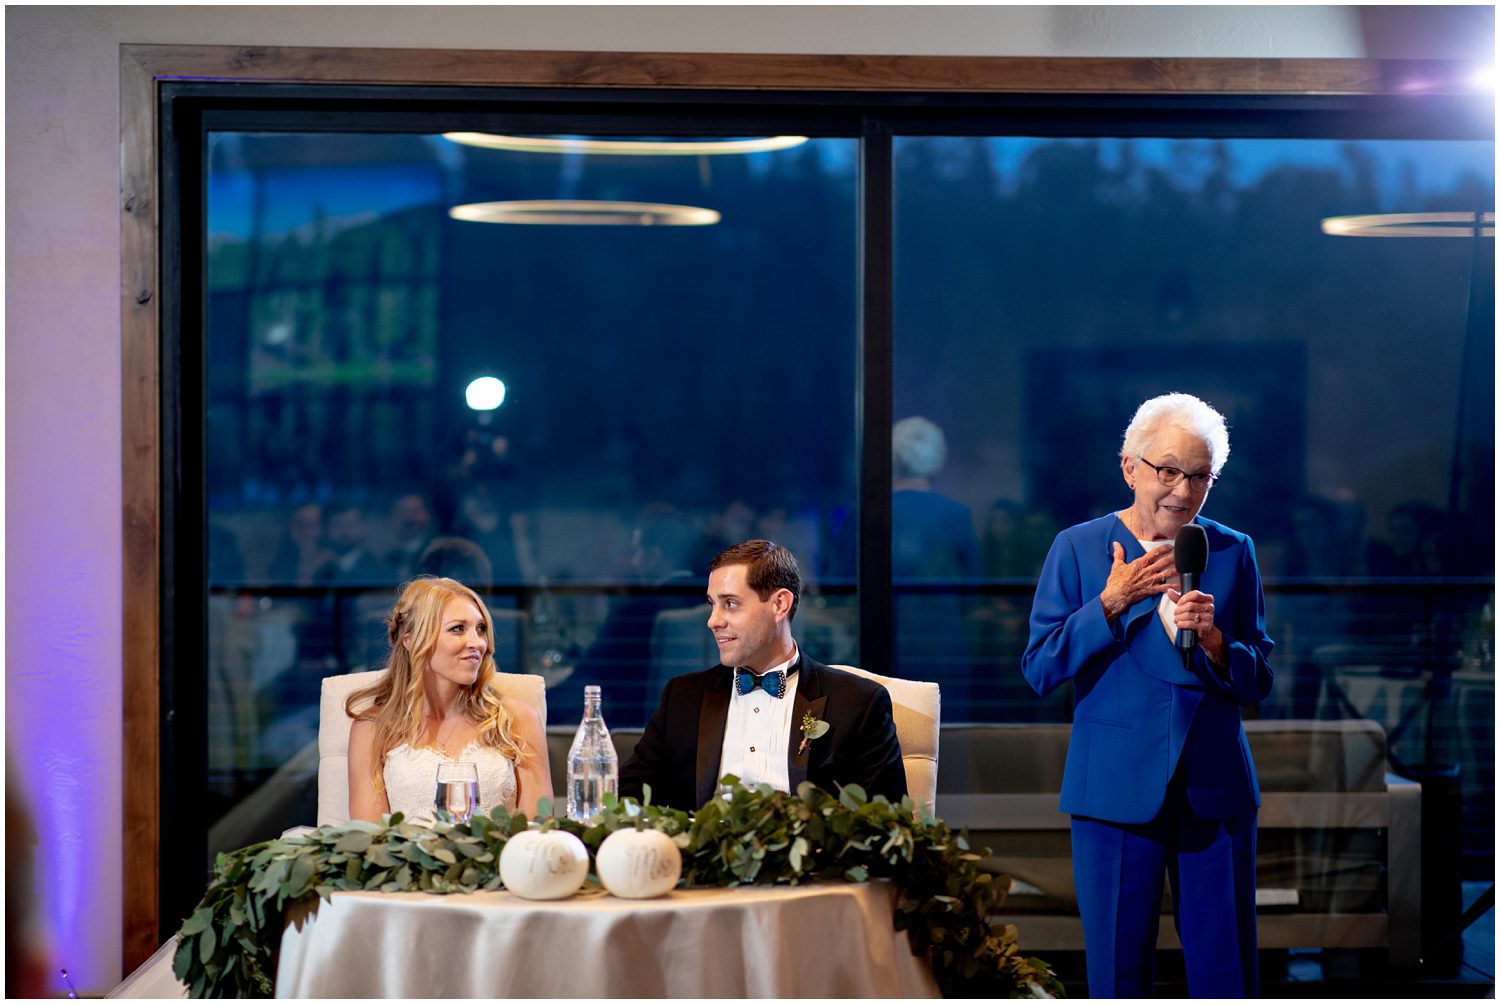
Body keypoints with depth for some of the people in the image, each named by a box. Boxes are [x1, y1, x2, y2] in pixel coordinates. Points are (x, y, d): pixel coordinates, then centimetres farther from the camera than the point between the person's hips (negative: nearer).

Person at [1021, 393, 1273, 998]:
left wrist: (1213, 640, -13)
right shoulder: (1078, 549, 3)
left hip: (1216, 790, 1)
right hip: (1116, 786, -1)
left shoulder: (1233, 553, 8)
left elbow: (1257, 684, 7)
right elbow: (1039, 670, -2)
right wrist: (1111, 603, -12)